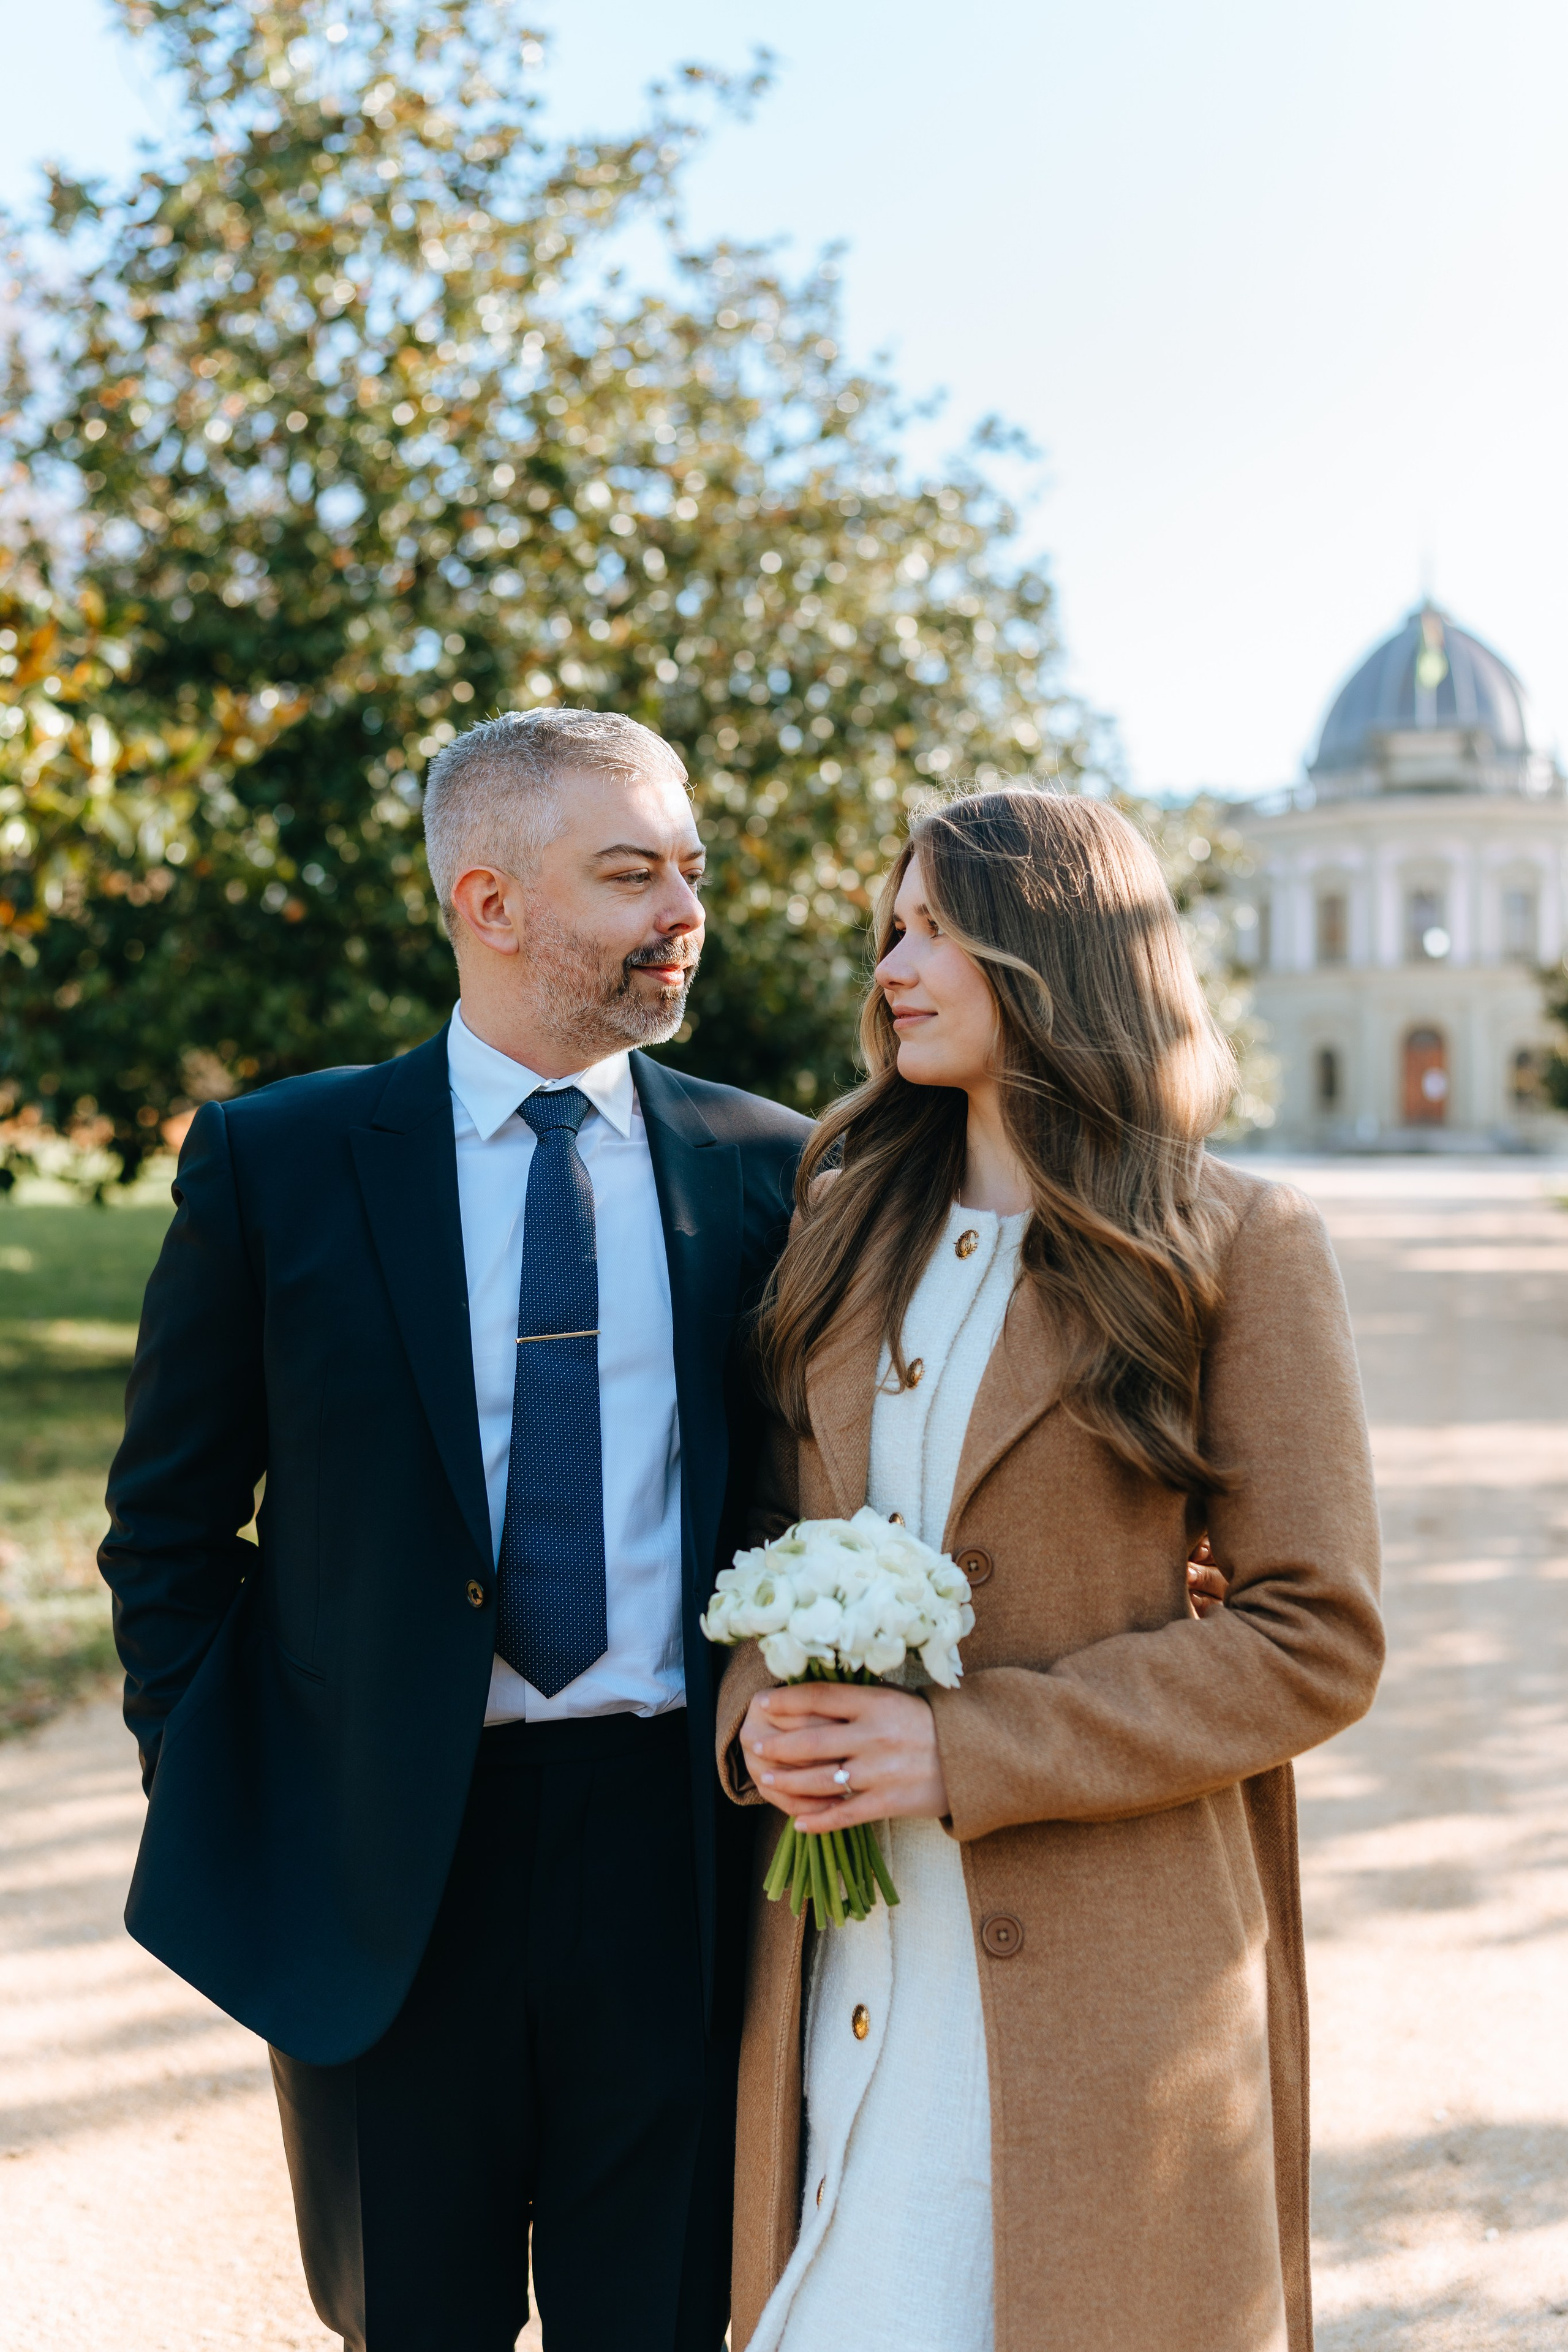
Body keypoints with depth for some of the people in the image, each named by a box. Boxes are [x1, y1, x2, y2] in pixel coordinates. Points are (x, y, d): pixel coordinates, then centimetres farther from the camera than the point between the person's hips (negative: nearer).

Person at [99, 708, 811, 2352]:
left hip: (672, 1847, 1)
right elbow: (168, 1524, 3)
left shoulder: (766, 1169, 1)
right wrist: (205, 1798, -1)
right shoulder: (277, 1163, -3)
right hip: (380, 1869, -1)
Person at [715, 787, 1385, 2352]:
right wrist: (758, 1711, -6)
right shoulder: (850, 1221, 10)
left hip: (1102, 1970, -4)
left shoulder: (1237, 1246, -6)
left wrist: (969, 1753, -16)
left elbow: (1312, 1639, -9)